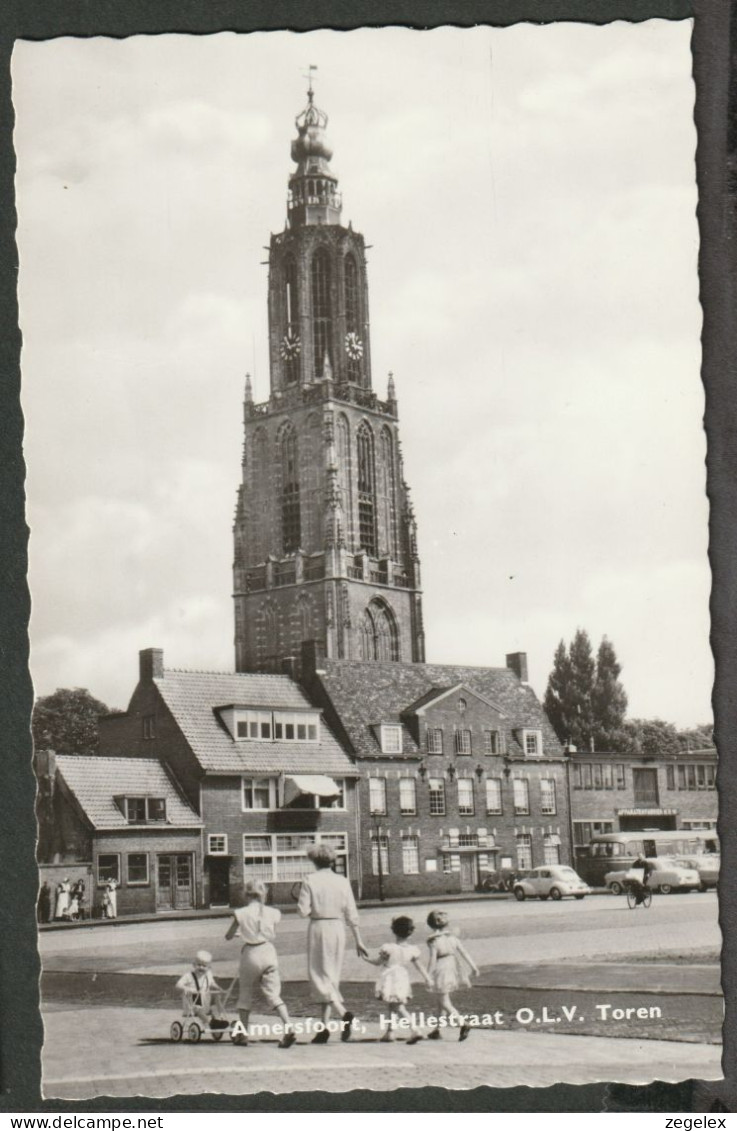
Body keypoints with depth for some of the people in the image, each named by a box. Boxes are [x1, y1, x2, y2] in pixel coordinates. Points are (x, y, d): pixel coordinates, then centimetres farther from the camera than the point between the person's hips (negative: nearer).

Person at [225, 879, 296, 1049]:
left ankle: (243, 1033, 20)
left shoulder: (241, 914, -5)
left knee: (245, 993, 16)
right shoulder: (272, 913, 0)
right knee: (274, 994, 0)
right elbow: (272, 935, 11)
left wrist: (237, 931, 26)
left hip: (250, 953, -1)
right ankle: (288, 1027, -20)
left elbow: (228, 936, 5)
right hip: (268, 952, 1)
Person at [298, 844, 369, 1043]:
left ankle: (343, 1013, -20)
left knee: (319, 976, 2)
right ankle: (324, 1027, 13)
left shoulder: (309, 881, -7)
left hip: (319, 928, -4)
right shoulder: (342, 881, 2)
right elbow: (351, 914, 2)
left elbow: (303, 911, -10)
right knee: (331, 977, 12)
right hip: (338, 929, 4)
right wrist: (358, 940, 7)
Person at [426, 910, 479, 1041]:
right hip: (452, 969, 7)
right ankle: (437, 1030, 22)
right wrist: (473, 966, 7)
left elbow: (433, 960, -16)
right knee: (441, 1001, 18)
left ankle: (463, 1025, -19)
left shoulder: (434, 941, -13)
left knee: (444, 1002, -3)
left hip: (441, 970, -7)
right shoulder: (452, 937, 4)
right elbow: (464, 952, 3)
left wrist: (428, 976, -10)